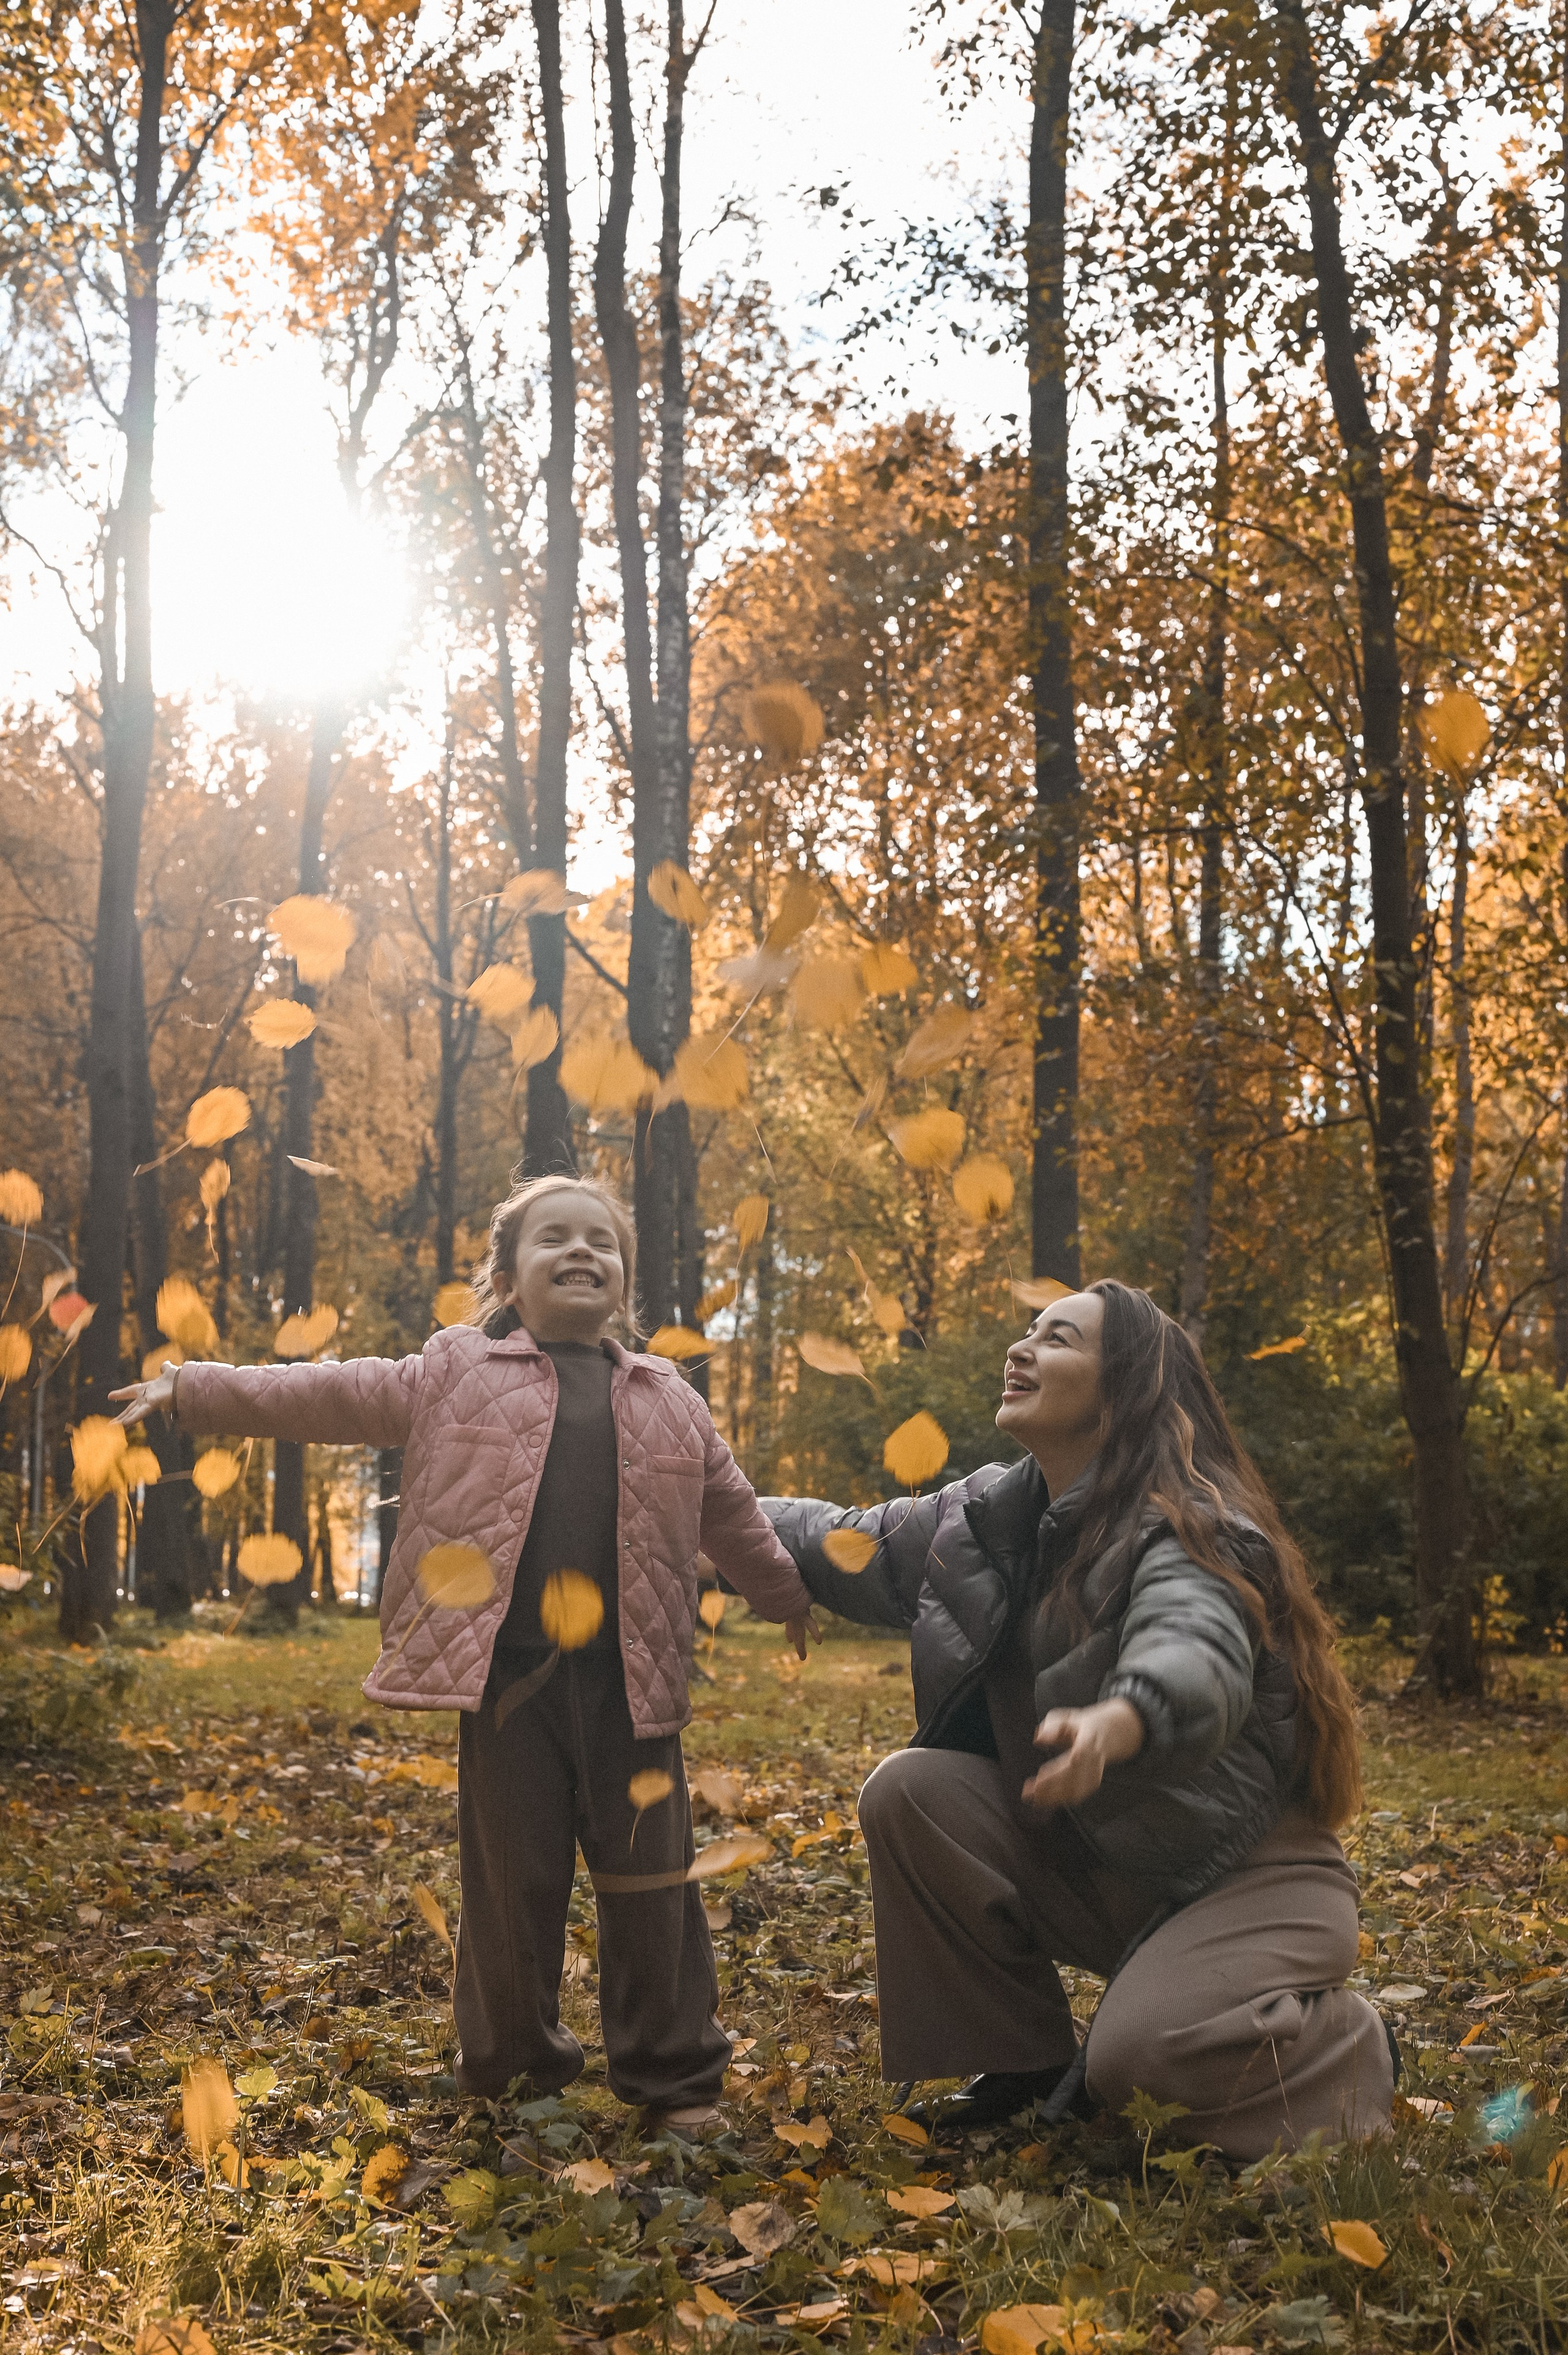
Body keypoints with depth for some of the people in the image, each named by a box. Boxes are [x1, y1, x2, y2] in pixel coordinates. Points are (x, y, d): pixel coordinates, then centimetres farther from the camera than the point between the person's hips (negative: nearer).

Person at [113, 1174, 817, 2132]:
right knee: (513, 1883, 6)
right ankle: (515, 2069, 25)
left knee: (650, 1883, 6)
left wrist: (791, 1597, 34)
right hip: (507, 1676, -2)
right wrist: (191, 1388, 2)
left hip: (630, 1683, 2)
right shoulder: (457, 1374, 6)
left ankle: (674, 2075, 21)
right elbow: (322, 1397, 6)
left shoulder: (671, 1403, 13)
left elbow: (732, 1515, 24)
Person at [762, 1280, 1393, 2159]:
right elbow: (856, 1549, 15)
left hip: (1243, 1872, -7)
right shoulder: (995, 1514, 2)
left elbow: (1197, 1658, -44)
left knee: (1148, 2046, -30)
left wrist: (1117, 1722, -66)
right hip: (1083, 1868, 7)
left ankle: (1349, 2047, 4)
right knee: (908, 1790, -11)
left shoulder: (1192, 1533, -22)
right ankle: (1029, 2068, 3)